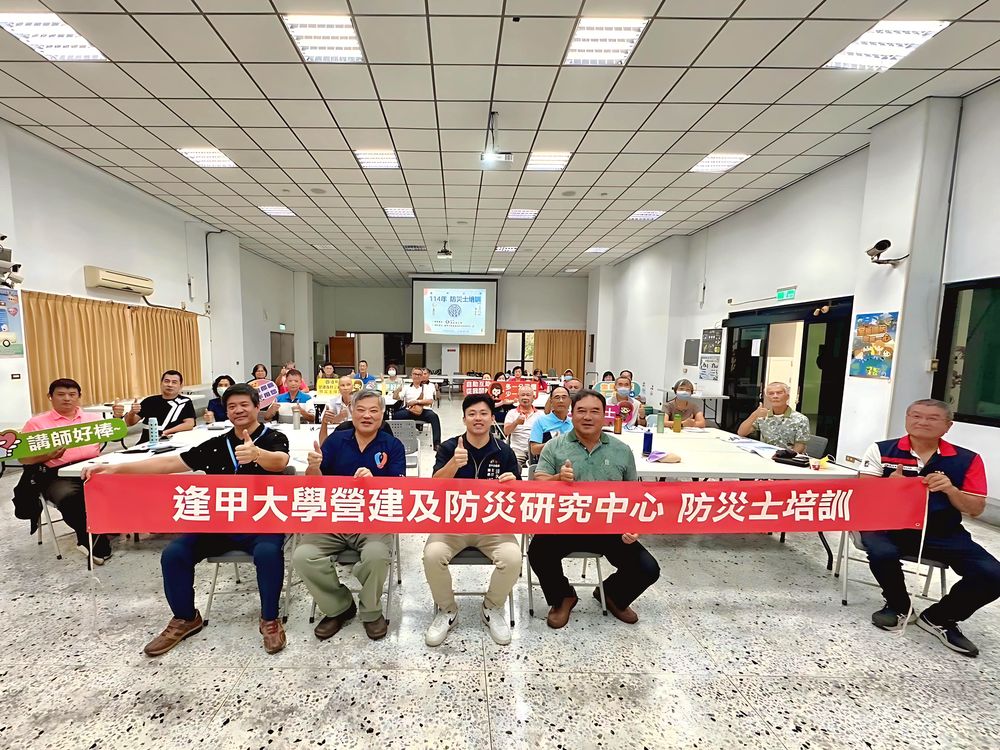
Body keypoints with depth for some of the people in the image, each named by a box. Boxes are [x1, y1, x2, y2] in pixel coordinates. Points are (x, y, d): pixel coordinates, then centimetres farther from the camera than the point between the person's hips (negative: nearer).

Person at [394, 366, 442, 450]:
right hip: (409, 411, 1)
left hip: (423, 411, -1)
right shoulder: (407, 387, 20)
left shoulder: (427, 387, 15)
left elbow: (430, 401, 2)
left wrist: (417, 401, -7)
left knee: (433, 416, -33)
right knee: (396, 415, -27)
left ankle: (437, 443, -34)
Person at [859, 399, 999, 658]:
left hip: (943, 532, 3)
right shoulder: (881, 450, -2)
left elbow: (976, 509, 4)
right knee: (881, 554, -33)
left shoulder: (967, 460, 4)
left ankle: (939, 618, 13)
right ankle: (899, 608, 4)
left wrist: (950, 489, -16)